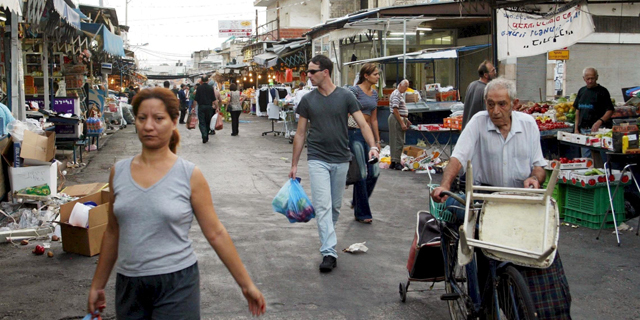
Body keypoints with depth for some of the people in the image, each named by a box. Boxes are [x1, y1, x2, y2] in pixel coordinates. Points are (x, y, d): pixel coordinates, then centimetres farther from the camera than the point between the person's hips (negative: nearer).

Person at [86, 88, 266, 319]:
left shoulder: (190, 175, -8)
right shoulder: (118, 172, 2)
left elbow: (216, 234, -4)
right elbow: (113, 232, 12)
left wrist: (247, 285, -2)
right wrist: (97, 285, 17)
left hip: (176, 284, -3)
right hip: (128, 284, 4)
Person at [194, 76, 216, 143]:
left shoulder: (199, 88, -3)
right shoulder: (210, 88, -1)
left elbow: (196, 99, -3)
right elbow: (213, 99, -2)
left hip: (201, 106, -1)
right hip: (209, 107, 1)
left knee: (201, 122, -2)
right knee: (208, 122, 13)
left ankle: (204, 136, -21)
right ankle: (206, 137, 20)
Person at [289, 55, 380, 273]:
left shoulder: (345, 97, 0)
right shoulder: (308, 100, 4)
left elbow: (363, 124, -4)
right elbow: (300, 134, 9)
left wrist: (372, 145, -22)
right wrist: (294, 164, 8)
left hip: (341, 160, 1)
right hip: (317, 159, -1)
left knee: (335, 206, 11)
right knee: (323, 206, -11)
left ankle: (328, 240, 32)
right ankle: (329, 252, -13)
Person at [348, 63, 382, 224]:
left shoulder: (374, 93, 14)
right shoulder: (355, 90, -9)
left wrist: (377, 140, 18)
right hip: (355, 133, -7)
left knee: (374, 172, 3)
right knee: (361, 174, -4)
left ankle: (357, 202, 26)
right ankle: (361, 213, 7)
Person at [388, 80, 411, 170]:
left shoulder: (400, 94, 18)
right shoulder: (396, 94, -14)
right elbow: (395, 110, -21)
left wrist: (406, 120, 22)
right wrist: (402, 123, -22)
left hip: (400, 119, 10)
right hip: (397, 119, -10)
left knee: (395, 141, 12)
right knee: (399, 141, -8)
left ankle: (393, 161, 16)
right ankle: (397, 162, -6)